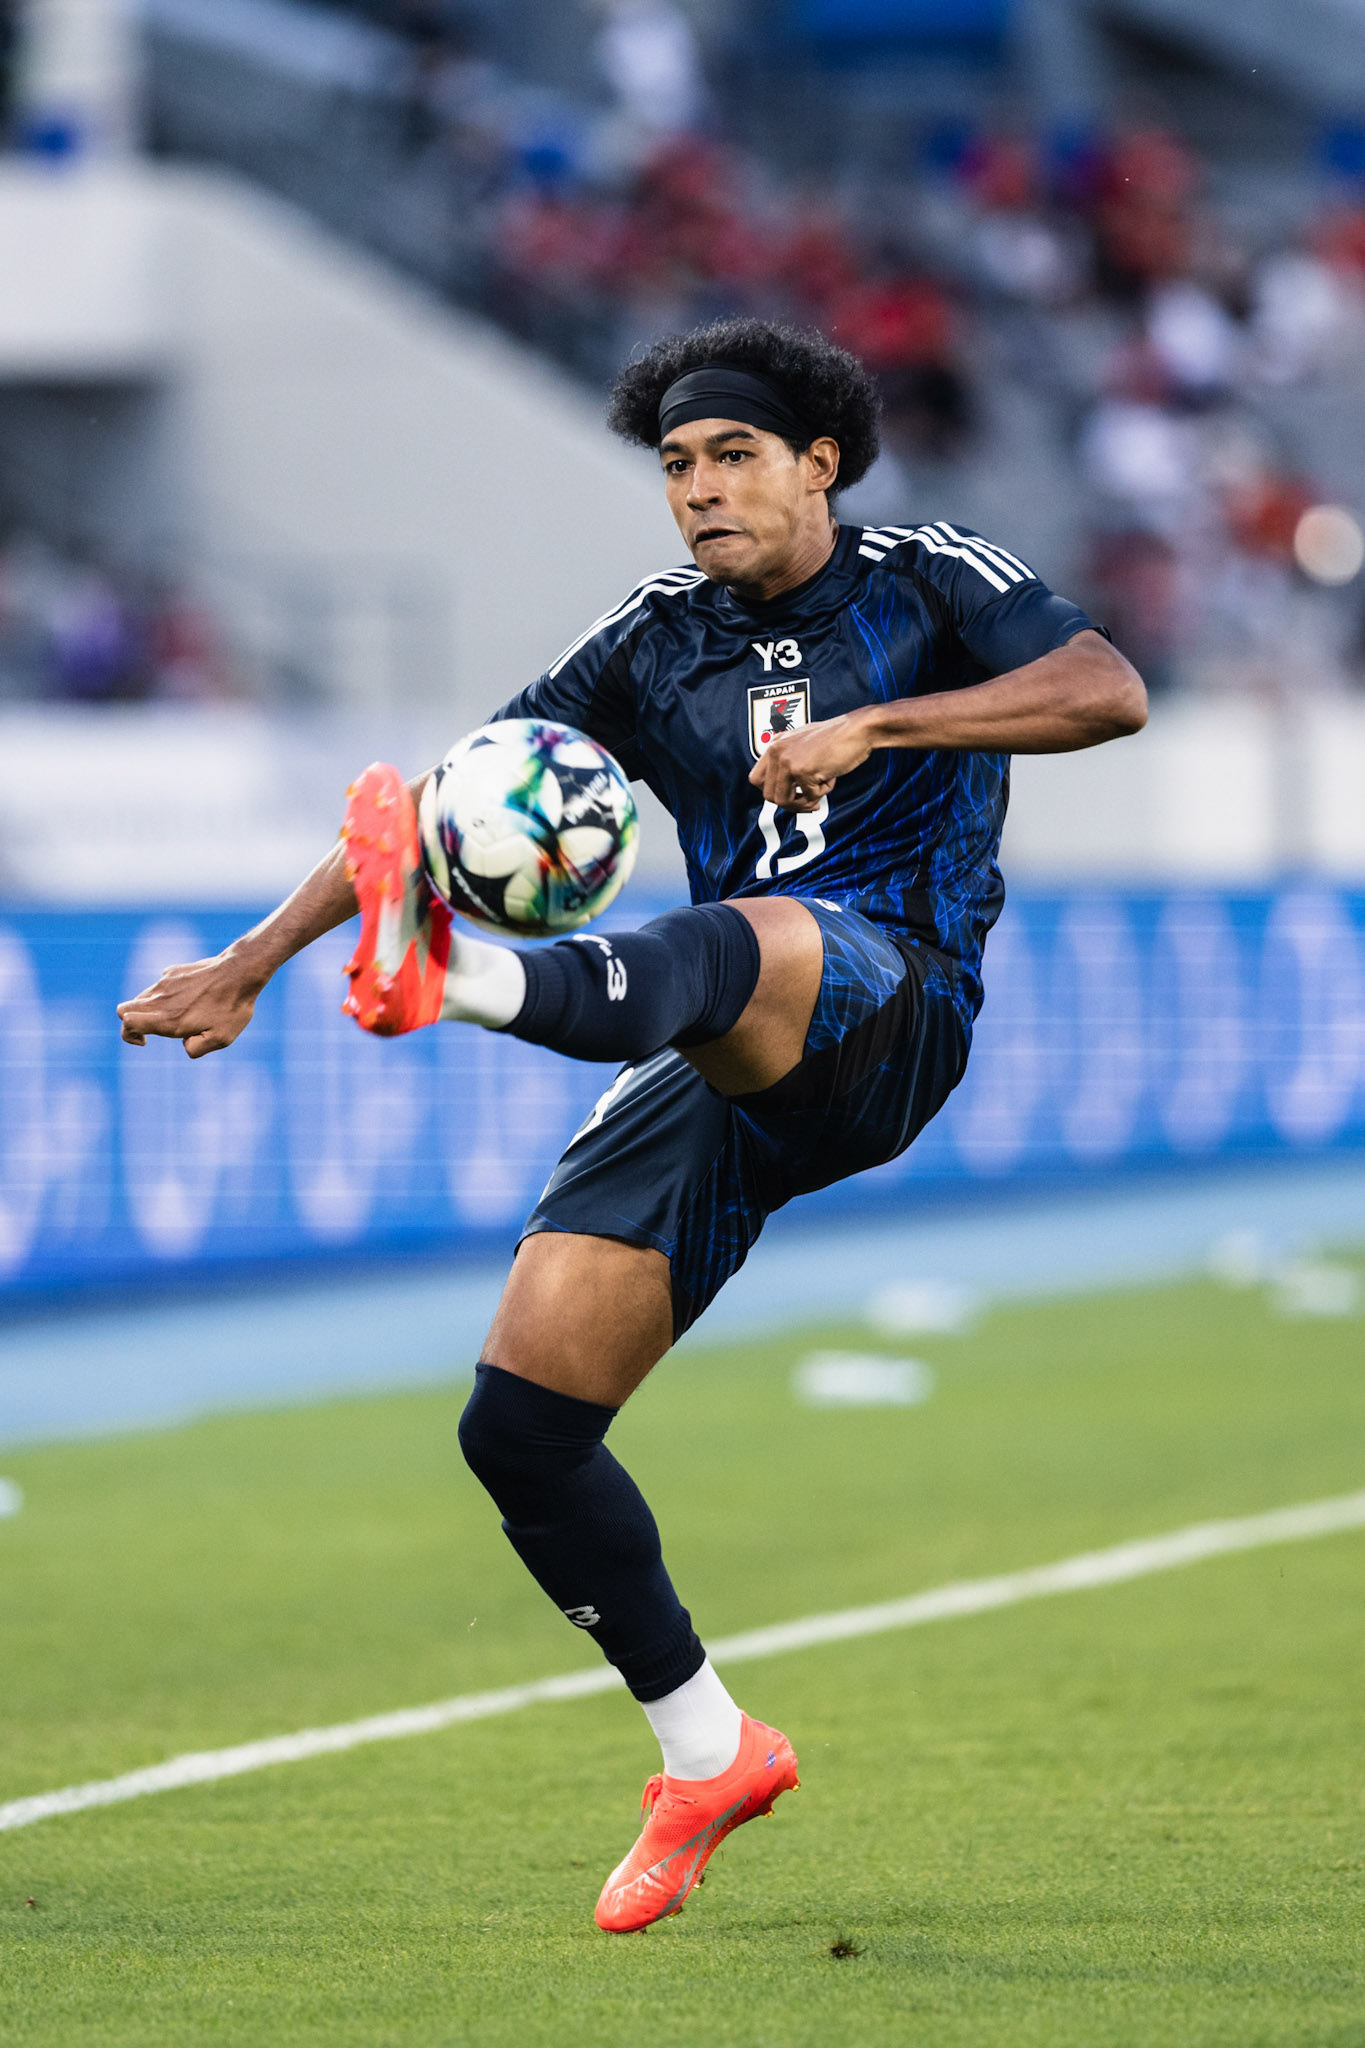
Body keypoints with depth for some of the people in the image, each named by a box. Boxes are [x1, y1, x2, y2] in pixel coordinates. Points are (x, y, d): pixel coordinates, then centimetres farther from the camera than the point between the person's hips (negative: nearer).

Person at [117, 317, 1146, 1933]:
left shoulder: (926, 586, 5)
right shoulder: (652, 644, 15)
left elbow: (1109, 692, -11)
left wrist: (871, 726, -20)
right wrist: (255, 959, 7)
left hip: (892, 1007, -5)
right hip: (720, 1079, 5)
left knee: (729, 946, -41)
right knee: (519, 1426, -5)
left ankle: (456, 978, -73)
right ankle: (705, 1754, 12)